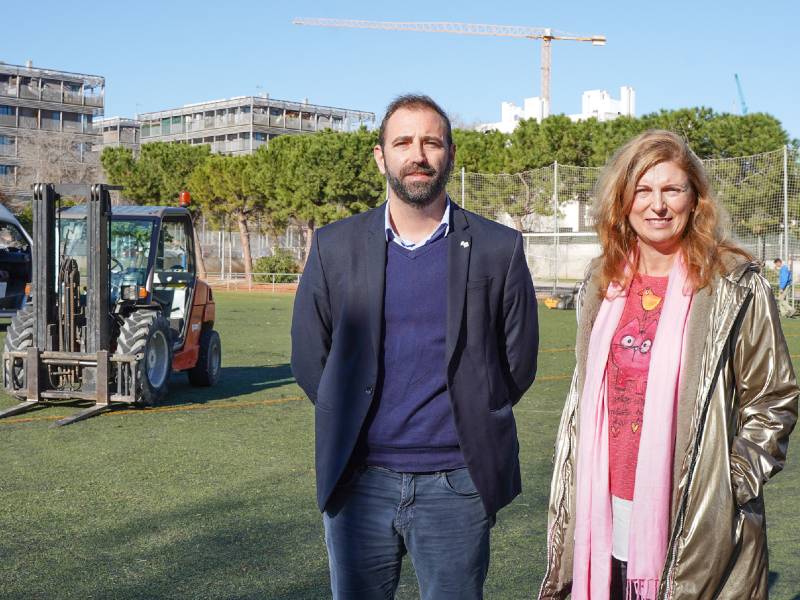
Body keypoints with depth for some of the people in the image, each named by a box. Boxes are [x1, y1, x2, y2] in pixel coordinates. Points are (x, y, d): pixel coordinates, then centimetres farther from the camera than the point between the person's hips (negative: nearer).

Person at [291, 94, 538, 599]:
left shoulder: (499, 249, -1)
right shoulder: (335, 247, 3)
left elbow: (518, 363, 6)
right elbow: (309, 358, 9)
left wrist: (469, 424, 7)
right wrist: (355, 425, 7)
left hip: (455, 485, -1)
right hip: (359, 482, 2)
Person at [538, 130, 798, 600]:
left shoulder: (736, 289, -5)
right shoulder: (603, 287, 9)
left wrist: (731, 485, -10)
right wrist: (571, 501, 13)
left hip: (697, 527, -4)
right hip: (607, 521, 4)